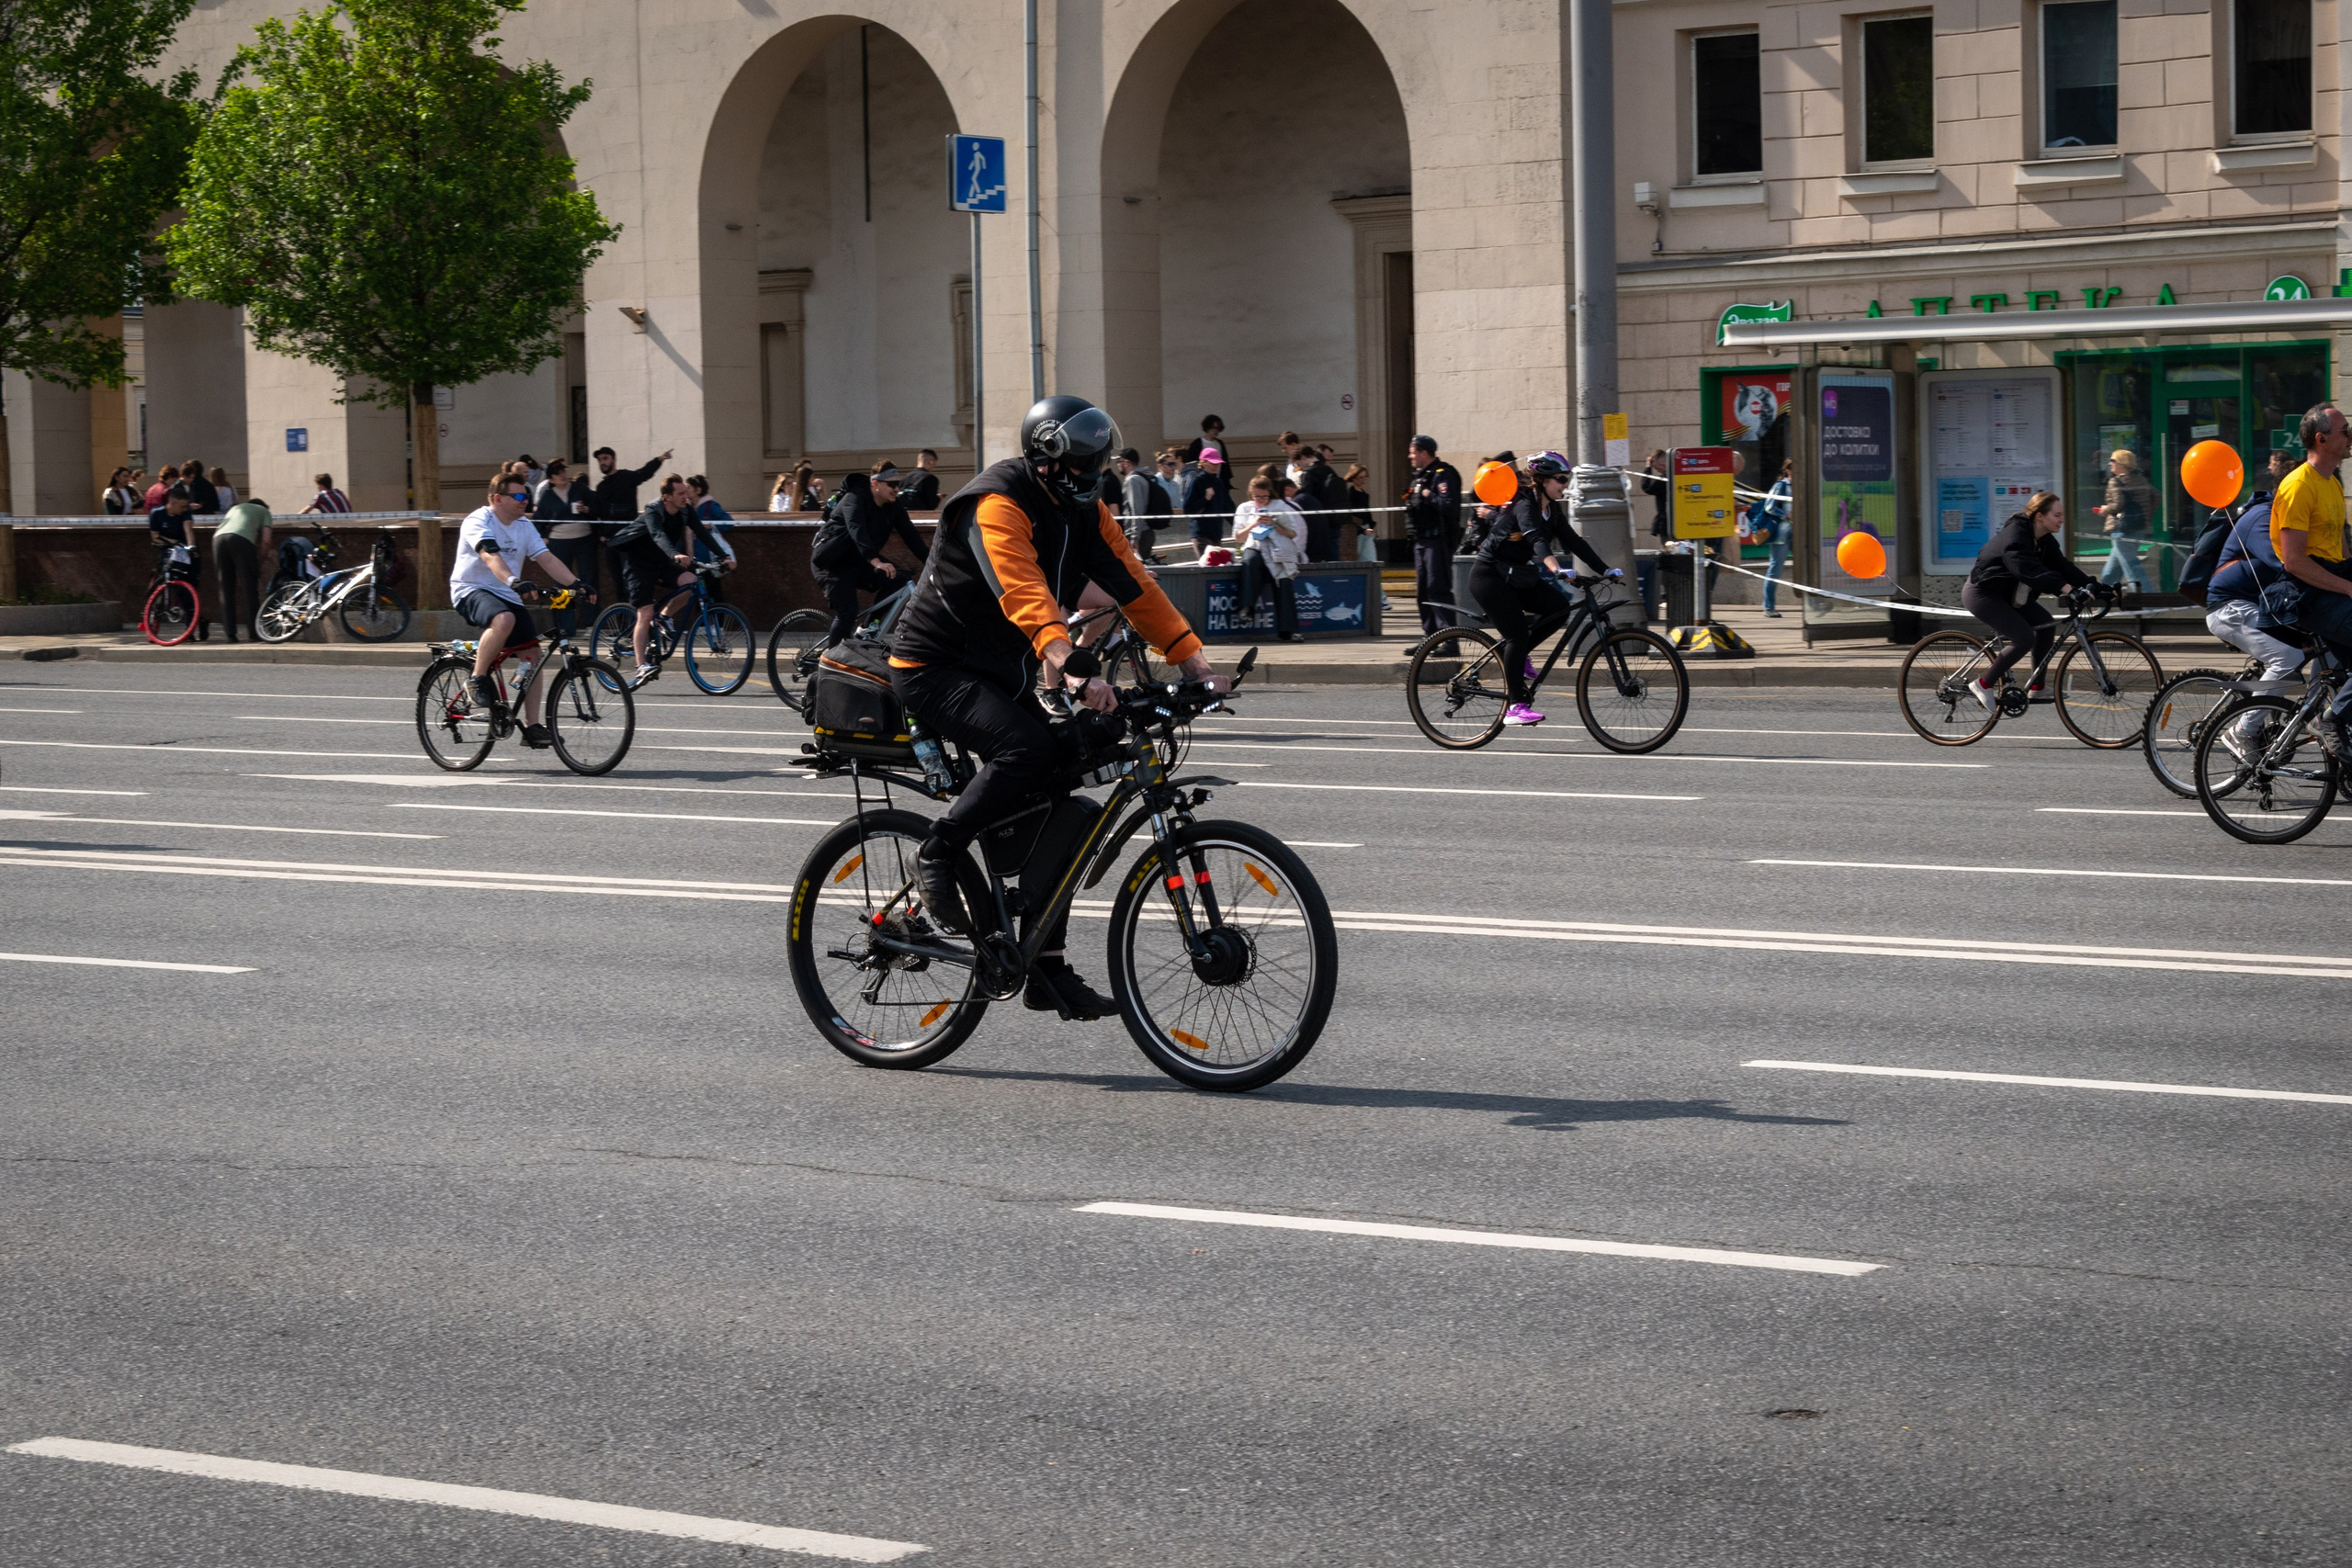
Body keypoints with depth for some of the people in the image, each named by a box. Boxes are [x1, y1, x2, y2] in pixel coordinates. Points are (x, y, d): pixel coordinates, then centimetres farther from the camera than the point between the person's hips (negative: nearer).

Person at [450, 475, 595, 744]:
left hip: (507, 595, 7)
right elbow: (490, 555, -31)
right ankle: (478, 680, -21)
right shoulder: (478, 521, -14)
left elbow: (547, 558, 1)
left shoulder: (524, 526, 9)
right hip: (471, 591, -7)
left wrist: (575, 583, -15)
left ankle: (531, 726, 2)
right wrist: (513, 581, -48)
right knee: (504, 619, -39)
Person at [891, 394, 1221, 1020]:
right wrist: (1068, 668, -52)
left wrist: (1193, 660, -12)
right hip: (936, 668, -9)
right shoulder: (997, 505, -23)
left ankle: (1048, 969, 9)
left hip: (1002, 673, 9)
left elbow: (1133, 584, -2)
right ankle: (937, 855, -12)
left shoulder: (1085, 513, 3)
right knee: (1029, 750, -33)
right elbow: (1023, 593, -38)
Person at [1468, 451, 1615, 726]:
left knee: (1559, 606, -12)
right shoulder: (1524, 505, -21)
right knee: (1517, 634, -17)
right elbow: (1535, 538, -38)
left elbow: (1573, 542, 4)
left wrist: (1605, 570, -5)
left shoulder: (1551, 509, 6)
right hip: (1489, 576, -8)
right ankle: (1515, 707, -15)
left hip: (1514, 576, 8)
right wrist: (1554, 568, -54)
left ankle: (1517, 654, 5)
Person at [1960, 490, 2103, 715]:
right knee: (2024, 638, -20)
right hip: (1981, 593, -9)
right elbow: (2027, 568, -40)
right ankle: (1983, 685, -9)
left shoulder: (2045, 540, 4)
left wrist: (2095, 587, -12)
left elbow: (2062, 566, 0)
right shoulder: (2015, 534, -25)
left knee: (2046, 625, -4)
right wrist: (2065, 587, -48)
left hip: (2006, 595, 9)